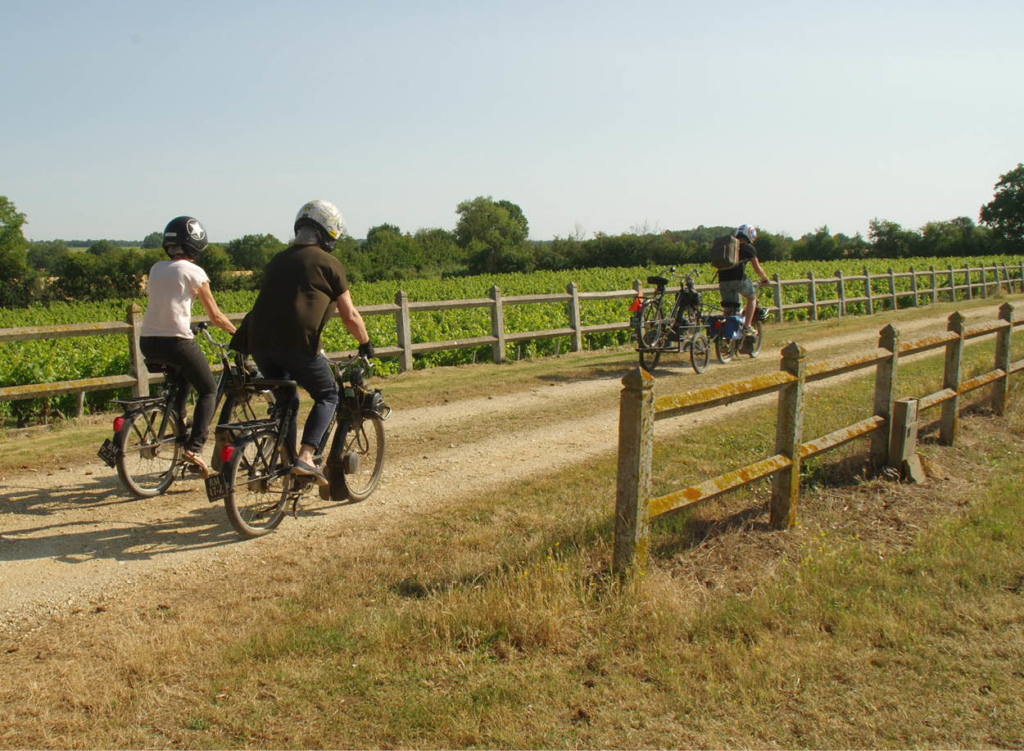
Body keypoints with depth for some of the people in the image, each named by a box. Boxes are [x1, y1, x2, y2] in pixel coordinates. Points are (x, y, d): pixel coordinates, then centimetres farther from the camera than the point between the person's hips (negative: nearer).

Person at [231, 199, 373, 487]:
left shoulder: (278, 260, 24)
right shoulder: (329, 264, 6)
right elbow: (349, 316, 5)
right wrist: (365, 343, 21)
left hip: (260, 341, 6)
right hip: (296, 342, -6)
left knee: (286, 401, 22)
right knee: (327, 396, 11)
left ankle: (289, 461, 21)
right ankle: (305, 456, -5)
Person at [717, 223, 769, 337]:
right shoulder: (749, 248, 8)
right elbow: (757, 269, 6)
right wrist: (765, 279, 22)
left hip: (723, 280, 4)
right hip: (738, 278, -4)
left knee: (728, 308, 14)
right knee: (752, 297, 19)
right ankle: (747, 326, 8)